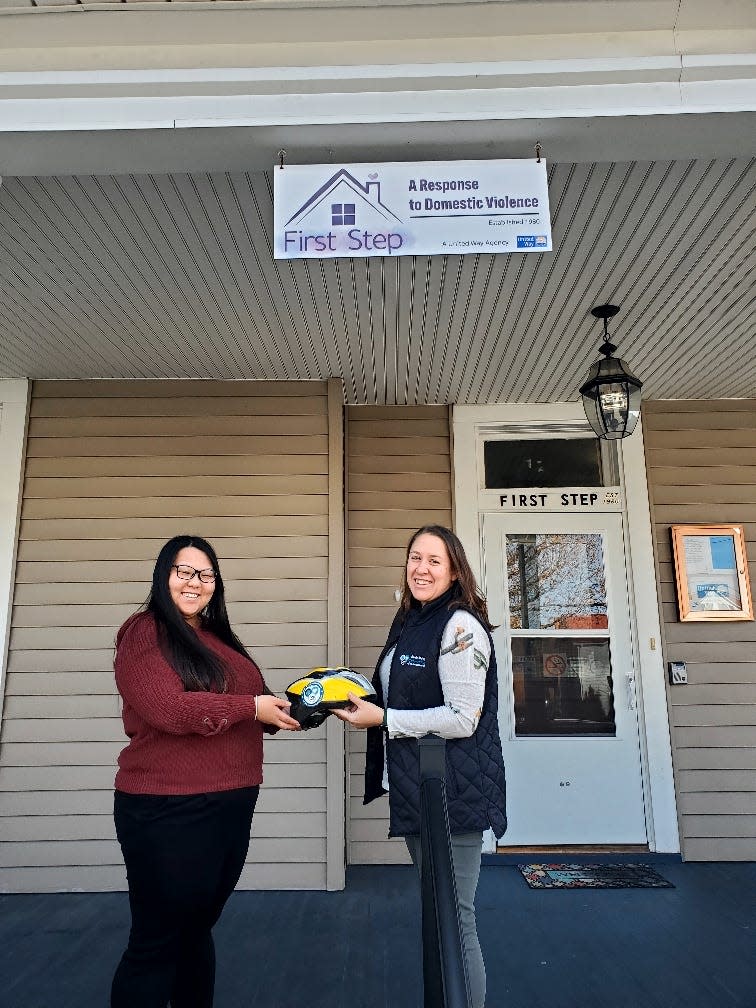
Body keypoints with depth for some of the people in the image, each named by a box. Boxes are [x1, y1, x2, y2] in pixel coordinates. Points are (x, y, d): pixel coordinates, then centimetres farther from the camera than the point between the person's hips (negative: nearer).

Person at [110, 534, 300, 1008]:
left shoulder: (220, 640, 14)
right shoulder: (144, 632, -10)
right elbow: (169, 708, -23)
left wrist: (284, 710, 1)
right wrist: (251, 707, -17)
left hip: (232, 807, 8)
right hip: (167, 812, -7)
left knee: (197, 930, 21)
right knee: (157, 941, 6)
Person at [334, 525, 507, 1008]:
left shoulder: (461, 625, -16)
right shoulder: (409, 623, 11)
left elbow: (461, 719, -21)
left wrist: (382, 719, -19)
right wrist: (362, 699, 5)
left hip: (452, 791, -9)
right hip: (414, 788, 9)